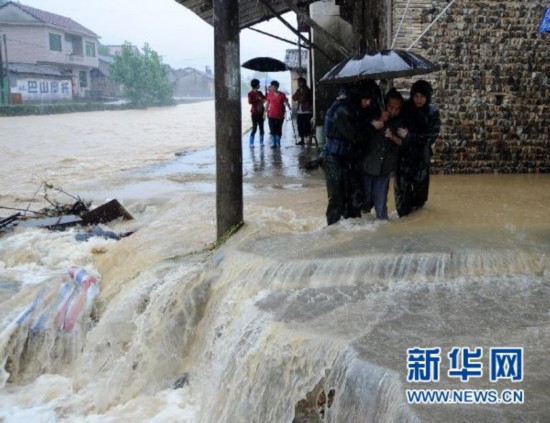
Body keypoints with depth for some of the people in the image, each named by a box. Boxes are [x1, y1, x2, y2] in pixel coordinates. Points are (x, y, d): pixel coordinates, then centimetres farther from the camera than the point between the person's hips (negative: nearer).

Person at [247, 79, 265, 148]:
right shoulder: (250, 93, -8)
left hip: (261, 112, 6)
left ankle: (261, 142, 17)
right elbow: (250, 102, -21)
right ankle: (251, 143, -7)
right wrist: (257, 99, -23)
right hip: (254, 113, -6)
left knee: (261, 127, 9)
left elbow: (265, 98, 21)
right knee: (254, 128, -9)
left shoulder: (259, 92, 9)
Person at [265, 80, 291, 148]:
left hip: (280, 115, 0)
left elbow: (286, 103, 3)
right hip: (271, 115, 1)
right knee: (272, 130, -1)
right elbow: (267, 104, 8)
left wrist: (290, 108, -9)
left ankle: (278, 143, 16)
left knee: (279, 130, 4)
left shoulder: (282, 94, 0)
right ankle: (274, 143, 6)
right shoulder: (270, 94, 2)